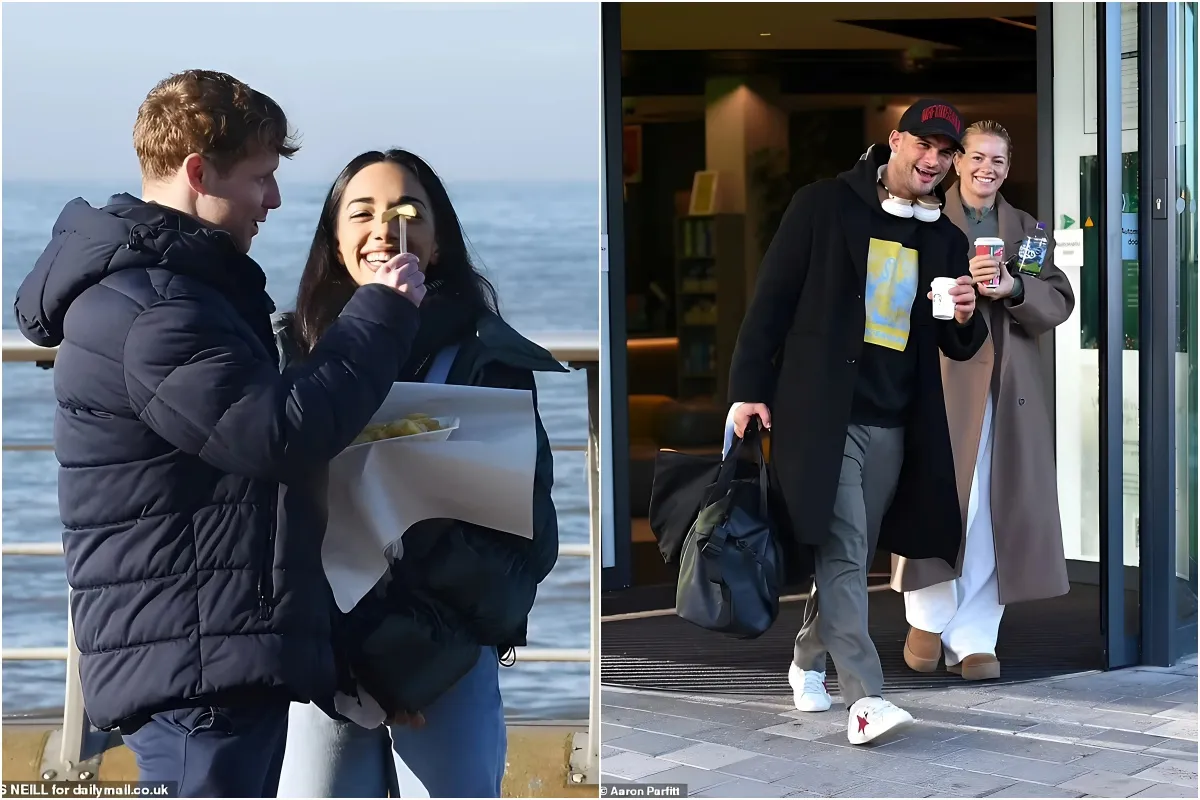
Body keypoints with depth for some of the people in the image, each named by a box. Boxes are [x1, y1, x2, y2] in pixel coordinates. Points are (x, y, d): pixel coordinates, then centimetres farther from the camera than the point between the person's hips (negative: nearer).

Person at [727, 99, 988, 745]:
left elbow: (958, 348, 16)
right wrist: (750, 387, -8)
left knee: (848, 553, 11)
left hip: (893, 424, 5)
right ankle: (863, 699, -16)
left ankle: (807, 662, 32)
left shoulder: (946, 240, 12)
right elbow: (773, 298, -2)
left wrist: (965, 319, -8)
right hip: (822, 412, -5)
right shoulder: (825, 206, -2)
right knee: (843, 552, -12)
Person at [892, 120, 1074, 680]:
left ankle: (972, 640, 5)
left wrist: (1012, 287, -10)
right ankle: (928, 618, 11)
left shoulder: (1025, 229, 18)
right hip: (942, 376, -3)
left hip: (1007, 386, 3)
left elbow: (1059, 302, 8)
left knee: (992, 515, 0)